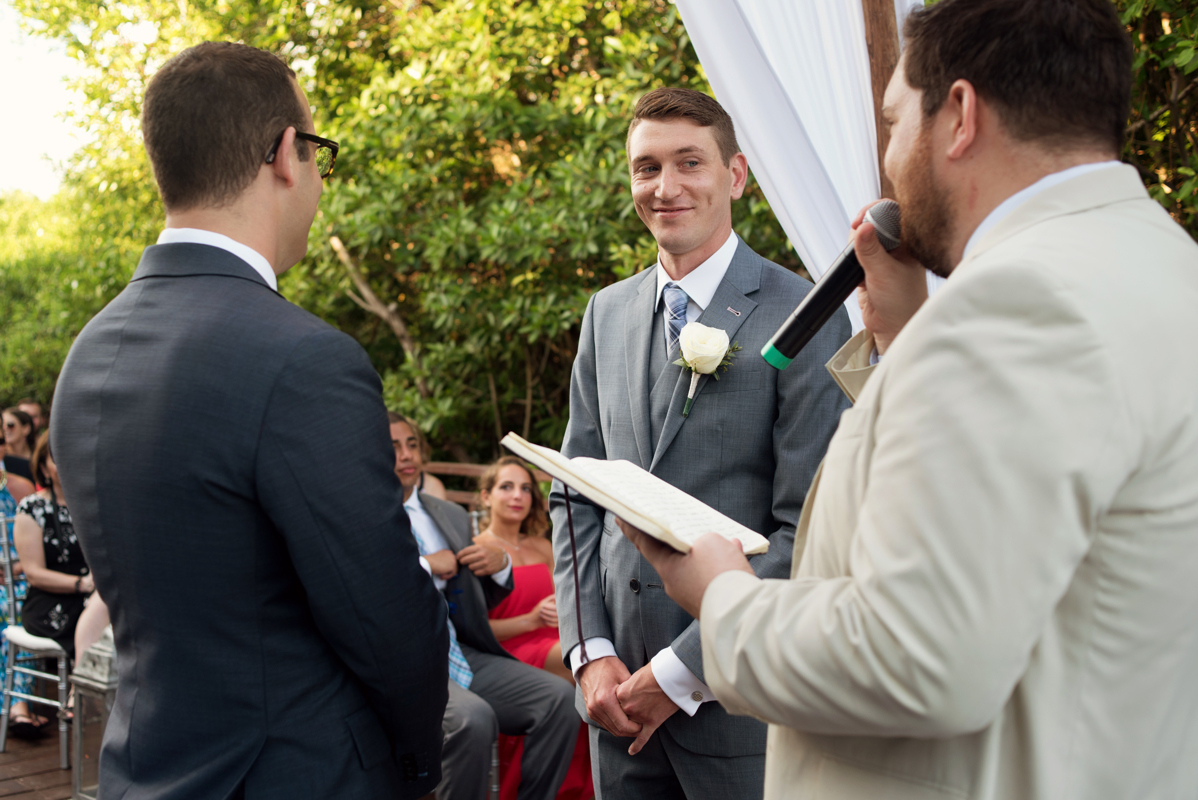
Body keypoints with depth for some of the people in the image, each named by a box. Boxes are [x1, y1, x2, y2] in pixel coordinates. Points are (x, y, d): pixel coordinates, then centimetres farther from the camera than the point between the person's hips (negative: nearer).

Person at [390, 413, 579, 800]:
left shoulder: (453, 516, 20)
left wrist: (500, 565, 4)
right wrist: (423, 568, -12)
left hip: (464, 656, 6)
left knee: (559, 697, -17)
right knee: (472, 720, -34)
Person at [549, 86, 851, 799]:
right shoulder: (606, 315, 9)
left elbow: (809, 531, -13)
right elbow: (575, 497, 10)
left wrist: (681, 673, -14)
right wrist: (590, 654, -1)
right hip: (619, 692, 5)